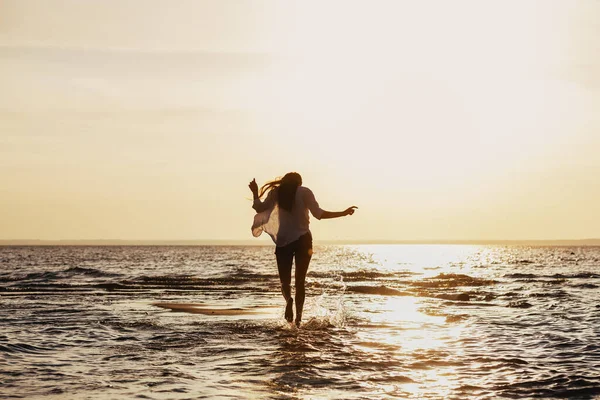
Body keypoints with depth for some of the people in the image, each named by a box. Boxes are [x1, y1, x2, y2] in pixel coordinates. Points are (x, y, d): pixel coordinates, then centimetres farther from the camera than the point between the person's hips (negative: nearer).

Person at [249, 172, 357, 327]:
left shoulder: (276, 192, 4)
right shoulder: (304, 192, 0)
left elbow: (260, 208, -5)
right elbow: (319, 214, -8)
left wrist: (255, 193, 11)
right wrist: (344, 213, -4)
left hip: (283, 242, 0)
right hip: (302, 240, 0)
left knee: (285, 280, 10)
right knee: (300, 282, 6)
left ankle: (289, 300, -14)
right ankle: (298, 317, 0)